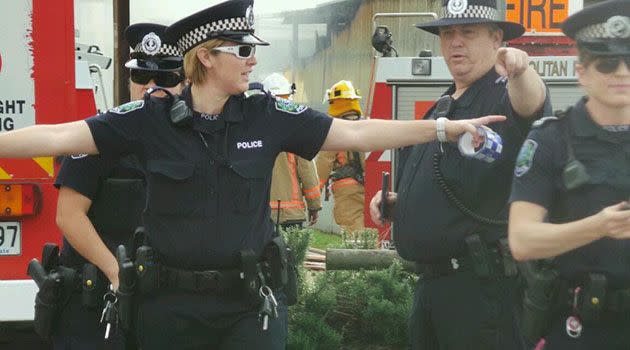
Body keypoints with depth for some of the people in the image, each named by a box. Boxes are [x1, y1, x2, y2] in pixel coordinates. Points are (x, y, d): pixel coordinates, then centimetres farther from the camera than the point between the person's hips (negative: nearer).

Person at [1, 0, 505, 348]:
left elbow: (354, 134, 1)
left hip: (251, 302, 1)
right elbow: (59, 137, -9)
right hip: (173, 304, 0)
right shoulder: (151, 118, -4)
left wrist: (446, 128, -2)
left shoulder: (269, 116, 0)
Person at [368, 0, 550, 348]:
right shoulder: (441, 108, 20)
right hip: (430, 282, 9)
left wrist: (521, 71, -56)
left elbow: (531, 105, -34)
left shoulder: (504, 96, -8)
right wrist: (392, 198, 12)